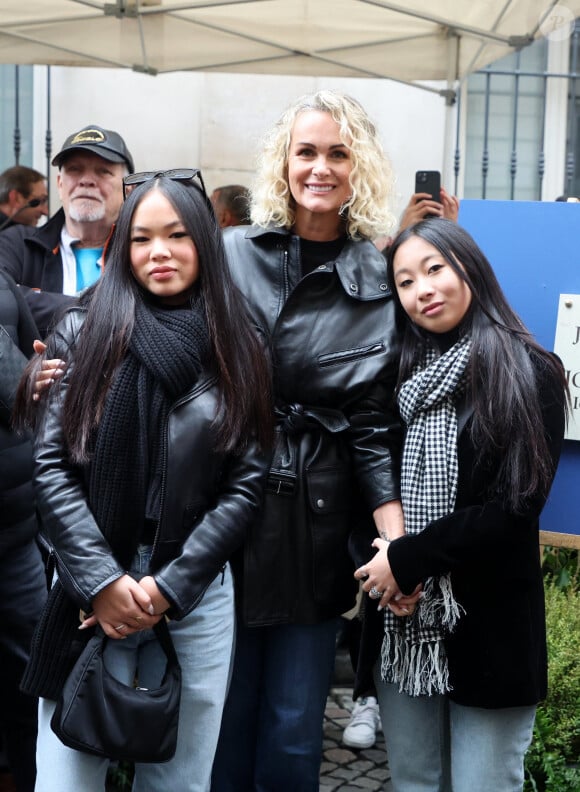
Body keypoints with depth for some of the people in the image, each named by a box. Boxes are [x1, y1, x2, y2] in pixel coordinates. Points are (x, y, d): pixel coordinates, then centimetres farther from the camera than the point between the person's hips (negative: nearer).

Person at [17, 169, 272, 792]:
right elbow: (52, 466, -3)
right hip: (89, 592, 0)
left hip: (197, 595, 1)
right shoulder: (83, 333, 3)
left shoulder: (238, 352, 4)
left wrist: (168, 587, -8)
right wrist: (101, 581, -11)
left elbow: (246, 484, 0)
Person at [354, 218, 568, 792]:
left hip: (488, 630, -4)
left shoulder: (528, 373, -7)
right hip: (401, 624, 4)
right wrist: (373, 556, -11)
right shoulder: (400, 374, 8)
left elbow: (516, 507, -14)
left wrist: (407, 559, -13)